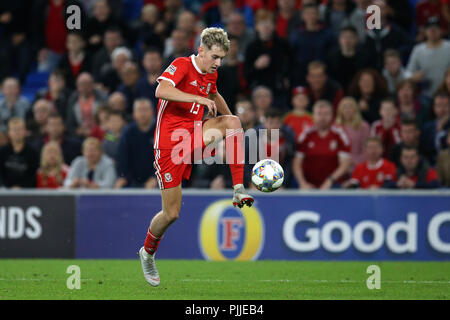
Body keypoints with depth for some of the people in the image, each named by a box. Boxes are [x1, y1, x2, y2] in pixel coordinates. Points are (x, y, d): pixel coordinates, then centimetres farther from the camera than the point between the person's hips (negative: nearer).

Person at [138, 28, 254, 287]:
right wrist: (200, 99, -33)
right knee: (171, 213, -3)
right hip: (169, 143, -6)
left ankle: (239, 190, -21)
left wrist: (231, 123, 32)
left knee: (233, 121, -20)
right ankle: (147, 253, 25)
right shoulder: (182, 66, -12)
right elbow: (161, 91, -32)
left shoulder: (211, 74, 10)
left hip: (194, 135, 6)